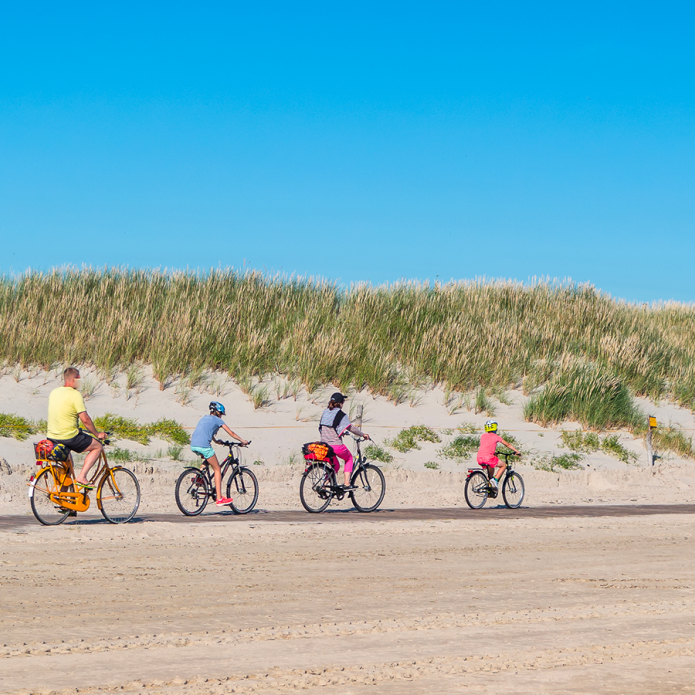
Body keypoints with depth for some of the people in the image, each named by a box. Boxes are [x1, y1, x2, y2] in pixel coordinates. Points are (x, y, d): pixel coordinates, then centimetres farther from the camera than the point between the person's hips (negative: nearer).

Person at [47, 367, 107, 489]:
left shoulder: (53, 392, 10)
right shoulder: (75, 394, -14)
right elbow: (85, 419, -15)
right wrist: (97, 434, 0)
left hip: (51, 437, 8)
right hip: (69, 437, -8)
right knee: (98, 446, 9)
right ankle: (82, 477, -1)